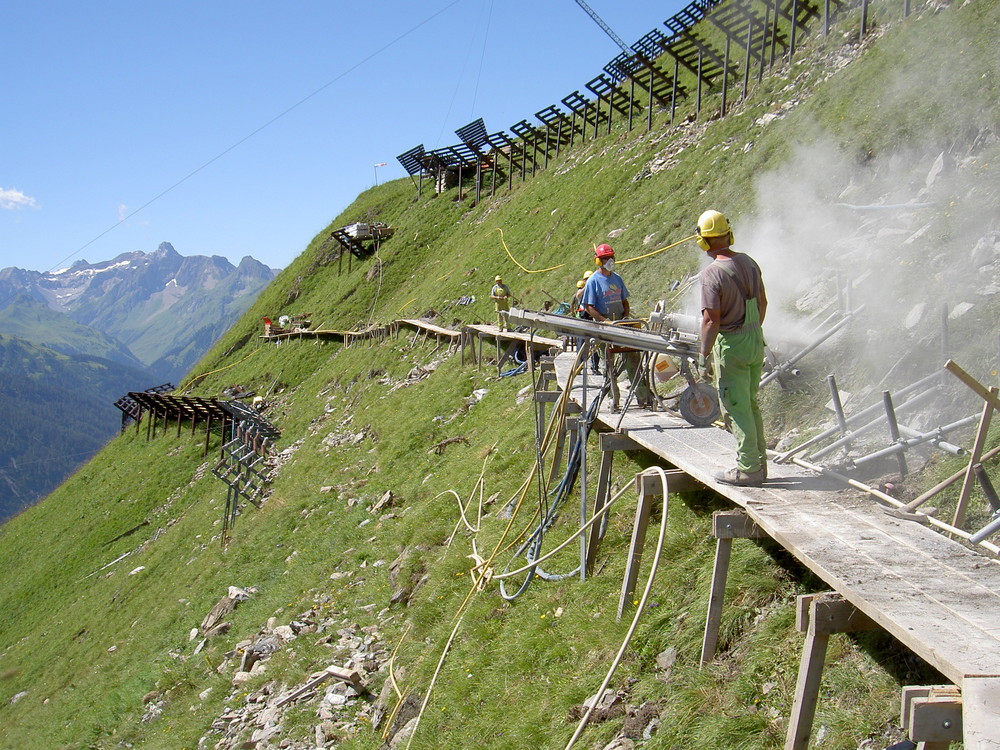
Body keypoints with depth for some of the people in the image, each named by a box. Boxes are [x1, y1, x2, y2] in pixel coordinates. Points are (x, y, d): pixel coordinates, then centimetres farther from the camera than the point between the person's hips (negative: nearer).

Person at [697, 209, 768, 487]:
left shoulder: (711, 274, -19)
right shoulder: (749, 262, 4)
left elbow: (712, 319, -21)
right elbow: (762, 302, 13)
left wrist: (704, 351, -10)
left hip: (731, 345, -8)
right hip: (755, 340, 8)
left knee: (737, 409, 1)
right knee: (752, 404, 18)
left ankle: (748, 469, 5)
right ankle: (759, 464, 25)